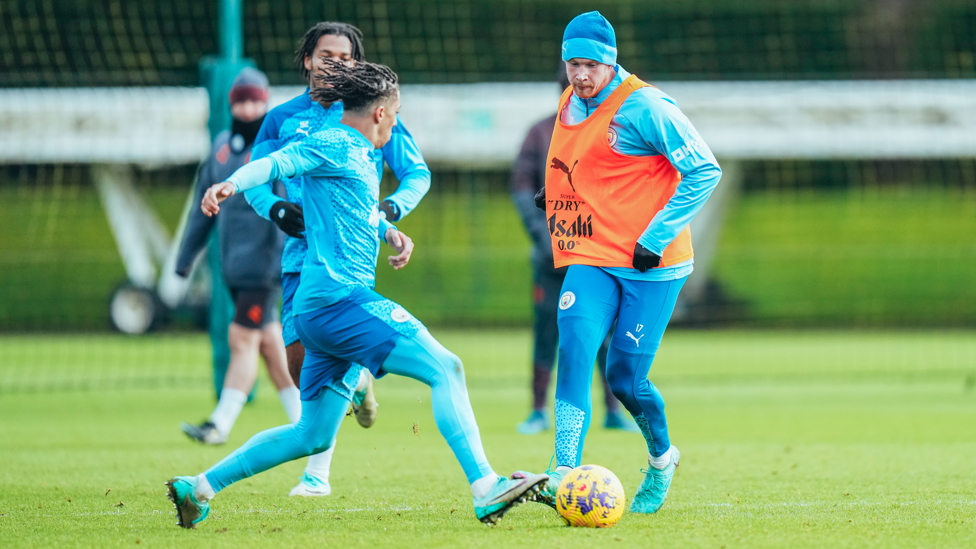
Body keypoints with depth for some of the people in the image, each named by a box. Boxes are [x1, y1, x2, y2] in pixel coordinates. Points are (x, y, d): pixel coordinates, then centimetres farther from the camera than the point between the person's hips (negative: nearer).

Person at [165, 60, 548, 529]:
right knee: (445, 369, -14)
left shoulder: (360, 156, 22)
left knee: (313, 435, 15)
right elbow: (276, 163, -18)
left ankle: (199, 487, 19)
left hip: (324, 311, 10)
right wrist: (231, 184, -36)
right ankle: (485, 489, -22)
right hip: (339, 295, -10)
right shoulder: (333, 146, -6)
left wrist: (388, 232, 23)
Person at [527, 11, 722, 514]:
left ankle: (661, 459, 28)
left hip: (651, 266, -5)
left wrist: (656, 238, -17)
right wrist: (555, 196, 11)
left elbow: (704, 171, -15)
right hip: (591, 260, 5)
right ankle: (565, 476, -23)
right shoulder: (569, 106, 9)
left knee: (624, 378, -3)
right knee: (574, 353, -18)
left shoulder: (645, 106, -14)